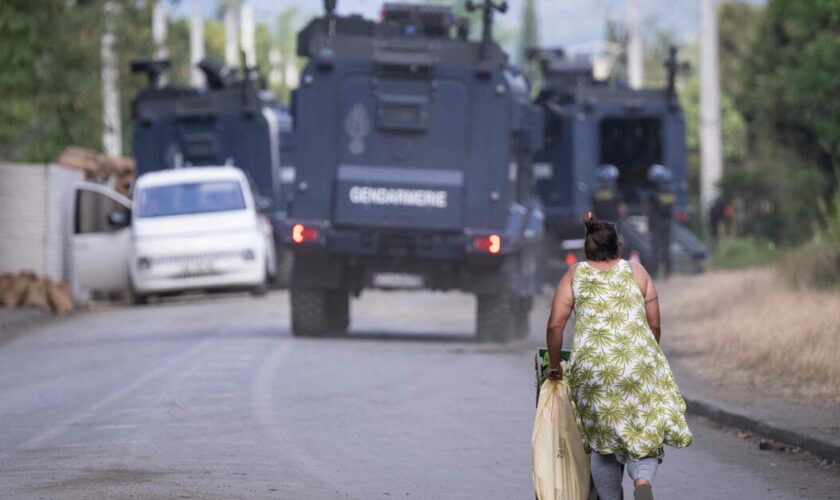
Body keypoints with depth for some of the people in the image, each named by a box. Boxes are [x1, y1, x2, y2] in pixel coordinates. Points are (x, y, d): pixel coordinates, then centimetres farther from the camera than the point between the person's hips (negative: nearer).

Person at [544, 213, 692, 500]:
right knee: (645, 436, 4)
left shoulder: (575, 275, 10)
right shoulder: (635, 271, 12)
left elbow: (555, 325, 2)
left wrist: (554, 365, 14)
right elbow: (654, 325, 9)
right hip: (639, 364, 0)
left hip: (592, 367, 0)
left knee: (603, 444, 11)